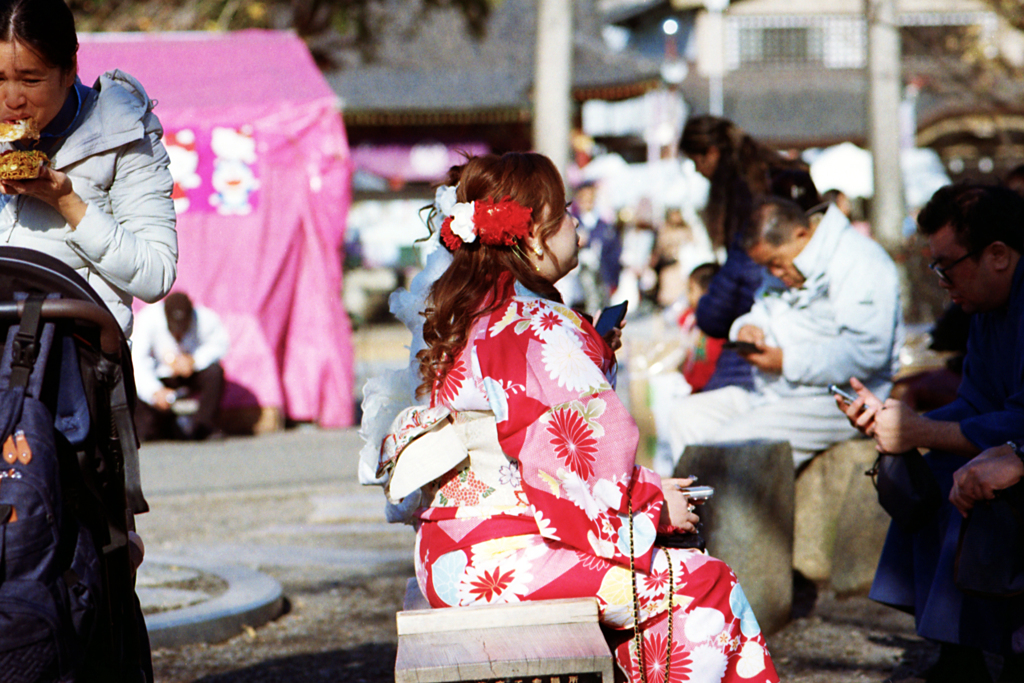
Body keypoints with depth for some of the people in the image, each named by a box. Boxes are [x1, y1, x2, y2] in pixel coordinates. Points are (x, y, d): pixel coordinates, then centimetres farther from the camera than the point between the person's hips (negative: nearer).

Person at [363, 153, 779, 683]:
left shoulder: (458, 318, 14)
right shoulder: (543, 329, -14)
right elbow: (597, 455, -18)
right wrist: (656, 503, -1)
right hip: (509, 556, -10)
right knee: (704, 586, -2)